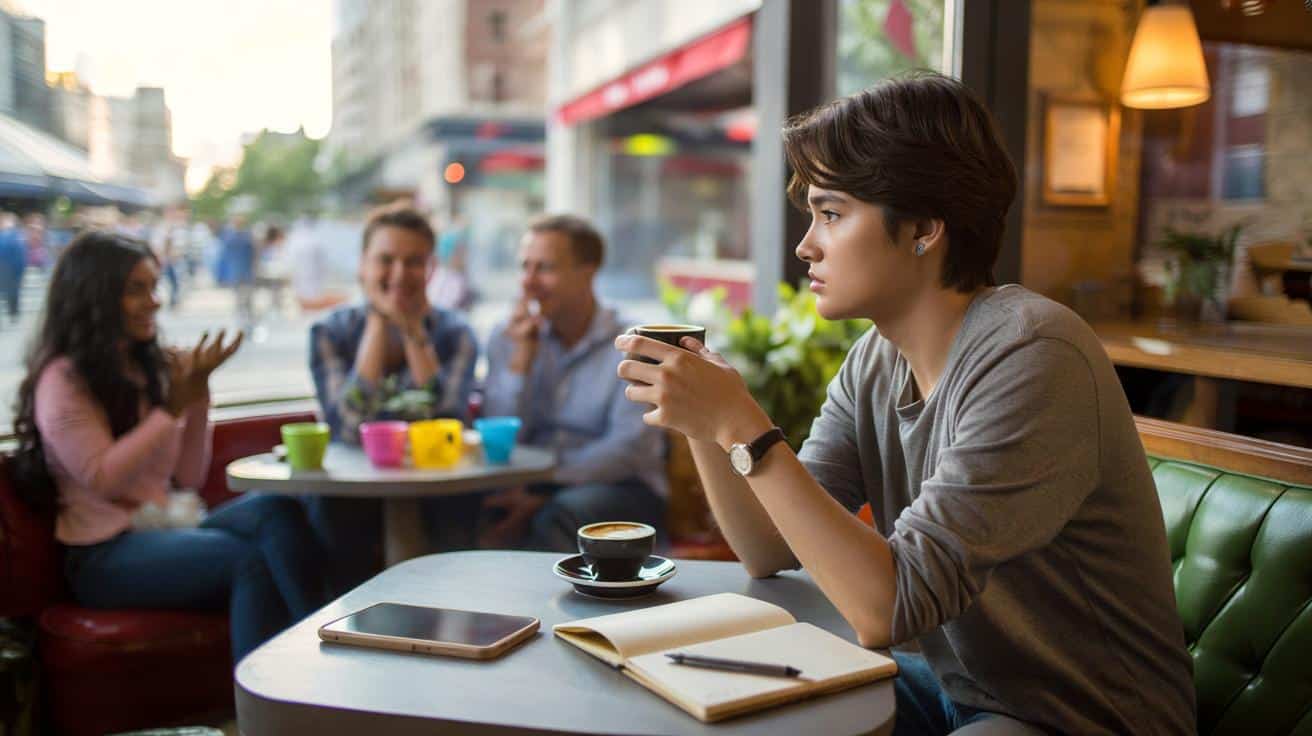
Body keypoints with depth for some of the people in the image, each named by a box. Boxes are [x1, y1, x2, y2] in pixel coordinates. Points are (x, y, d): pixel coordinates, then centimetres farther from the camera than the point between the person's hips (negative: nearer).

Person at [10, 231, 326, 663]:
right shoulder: (63, 380, -3)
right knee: (253, 560, -33)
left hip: (169, 531, 6)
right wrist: (174, 407, -12)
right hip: (105, 557, -6)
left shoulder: (153, 369, 16)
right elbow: (103, 478, -13)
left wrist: (198, 396, 0)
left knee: (274, 507, -28)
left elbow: (189, 478, 12)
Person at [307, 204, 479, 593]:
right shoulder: (330, 334, -2)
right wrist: (378, 324, -15)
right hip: (349, 502, 0)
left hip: (434, 501, 1)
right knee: (333, 502, -32)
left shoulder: (454, 334, -1)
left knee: (460, 503, -30)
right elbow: (352, 428, -19)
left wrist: (413, 330, -16)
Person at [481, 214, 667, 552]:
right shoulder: (507, 338, 10)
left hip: (617, 486, -3)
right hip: (527, 485, 4)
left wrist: (541, 497, -23)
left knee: (556, 516, -37)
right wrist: (521, 359, -9)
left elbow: (631, 447, -14)